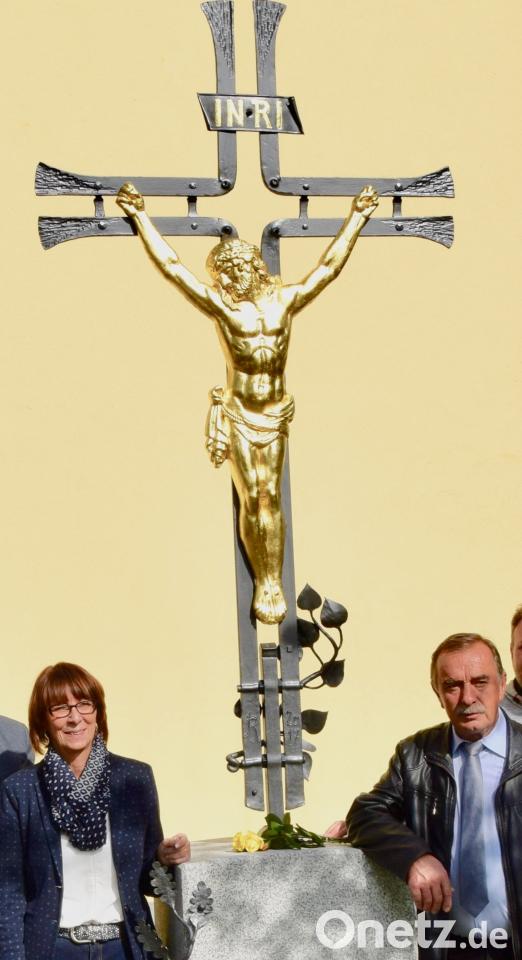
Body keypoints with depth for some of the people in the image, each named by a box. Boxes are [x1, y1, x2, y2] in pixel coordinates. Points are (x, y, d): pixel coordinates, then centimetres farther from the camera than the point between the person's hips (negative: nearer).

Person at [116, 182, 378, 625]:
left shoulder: (285, 300, 1)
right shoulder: (219, 305, -4)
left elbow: (329, 266, 8)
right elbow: (172, 266, -3)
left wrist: (356, 217, 12)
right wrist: (140, 217, -1)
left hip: (275, 415, 1)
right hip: (237, 415, -1)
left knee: (270, 498, 0)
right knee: (251, 501, 0)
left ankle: (274, 582, 5)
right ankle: (262, 582, 10)